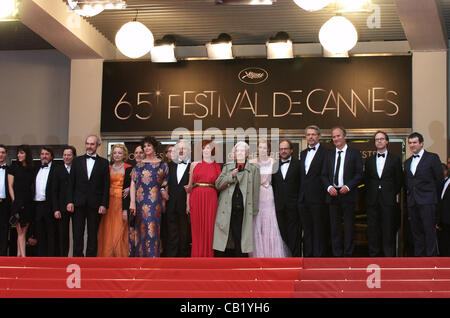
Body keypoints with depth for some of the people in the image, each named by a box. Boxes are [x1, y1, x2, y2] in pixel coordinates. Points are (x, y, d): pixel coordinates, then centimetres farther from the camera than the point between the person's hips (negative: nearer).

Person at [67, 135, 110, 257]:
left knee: (93, 235, 2)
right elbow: (71, 183, 9)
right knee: (77, 234, 0)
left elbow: (106, 185, 2)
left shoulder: (103, 163, 7)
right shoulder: (77, 161, 12)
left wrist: (104, 204, -6)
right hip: (78, 204, 1)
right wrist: (70, 201, -1)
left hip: (95, 205, -1)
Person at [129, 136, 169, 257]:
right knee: (141, 229, 2)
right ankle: (140, 256, 9)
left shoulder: (162, 165, 8)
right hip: (140, 201, 2)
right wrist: (132, 202, -7)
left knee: (152, 228, -8)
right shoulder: (139, 165, 10)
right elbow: (133, 184, 3)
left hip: (154, 201, -2)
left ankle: (152, 255, -7)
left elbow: (166, 184, 8)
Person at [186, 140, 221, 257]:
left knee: (209, 227, -2)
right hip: (196, 198, 0)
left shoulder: (217, 166, 8)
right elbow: (189, 185, 9)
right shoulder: (194, 164, 8)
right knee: (197, 227, 0)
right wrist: (188, 203, 2)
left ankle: (208, 255, 5)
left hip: (211, 199, 0)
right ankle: (197, 255, 7)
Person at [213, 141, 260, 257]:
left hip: (245, 210, -1)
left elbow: (256, 191, 7)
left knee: (243, 240, -2)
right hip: (228, 210, 1)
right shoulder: (227, 167, 14)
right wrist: (231, 176, -8)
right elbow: (218, 185, 5)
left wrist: (254, 211, 3)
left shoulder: (254, 169, 9)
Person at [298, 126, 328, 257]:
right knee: (307, 230, 11)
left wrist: (325, 194, -15)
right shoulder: (303, 153, 18)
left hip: (318, 198, -7)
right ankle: (307, 255, 17)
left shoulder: (325, 153, -6)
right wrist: (300, 194, 12)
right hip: (304, 199, 7)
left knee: (319, 230, -2)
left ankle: (319, 256, 3)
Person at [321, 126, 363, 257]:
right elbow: (324, 175, 12)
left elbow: (359, 174, -3)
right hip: (333, 195, 4)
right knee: (335, 227, 5)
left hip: (348, 194, -4)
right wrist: (329, 187, -6)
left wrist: (348, 187, -15)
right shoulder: (329, 155, 14)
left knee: (349, 226, 0)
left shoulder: (354, 153, 2)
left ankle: (348, 254, 6)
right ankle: (337, 255, 11)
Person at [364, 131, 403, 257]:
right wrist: (369, 194, 6)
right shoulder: (369, 160, 13)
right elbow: (366, 180, 16)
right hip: (373, 200, 2)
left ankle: (389, 255, 4)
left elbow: (399, 180, 5)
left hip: (388, 199, -2)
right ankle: (373, 255, 10)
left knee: (388, 230, -2)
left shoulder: (395, 159, 5)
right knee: (372, 228, 3)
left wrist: (393, 193, 0)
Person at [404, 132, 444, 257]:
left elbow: (439, 179, -1)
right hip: (412, 202, 6)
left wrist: (434, 197, 1)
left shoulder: (432, 158, -1)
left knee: (429, 230, -8)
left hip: (427, 201, -6)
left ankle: (431, 256, -5)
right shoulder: (407, 162, 18)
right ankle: (418, 257, 11)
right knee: (416, 231, 7)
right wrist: (408, 197, 10)